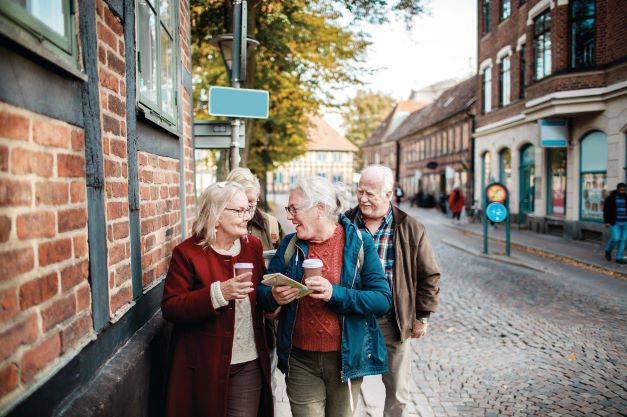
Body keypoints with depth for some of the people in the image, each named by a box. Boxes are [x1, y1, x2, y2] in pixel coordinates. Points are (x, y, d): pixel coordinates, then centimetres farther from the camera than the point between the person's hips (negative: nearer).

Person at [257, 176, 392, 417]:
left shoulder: (359, 243, -7)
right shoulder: (289, 245, 1)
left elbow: (383, 300, -12)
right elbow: (263, 291, 4)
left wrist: (335, 293, -26)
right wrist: (274, 296, -20)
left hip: (346, 358, -1)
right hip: (300, 360, 2)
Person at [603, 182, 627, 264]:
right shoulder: (610, 198, -5)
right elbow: (606, 210, -8)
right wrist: (607, 222, -15)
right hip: (614, 222, -4)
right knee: (615, 238, -14)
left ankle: (619, 258, 6)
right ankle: (608, 251, 14)